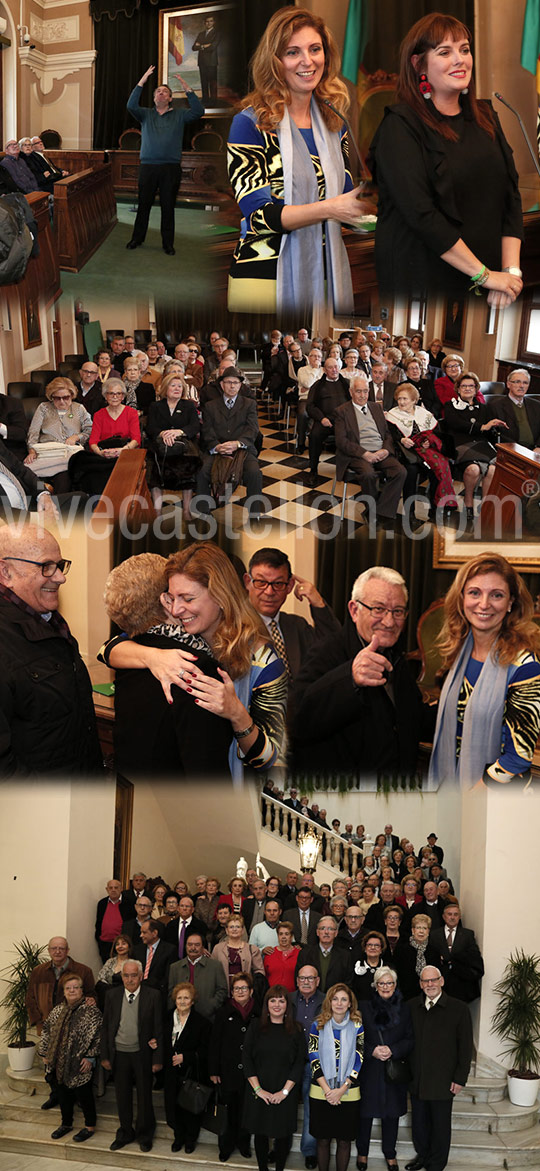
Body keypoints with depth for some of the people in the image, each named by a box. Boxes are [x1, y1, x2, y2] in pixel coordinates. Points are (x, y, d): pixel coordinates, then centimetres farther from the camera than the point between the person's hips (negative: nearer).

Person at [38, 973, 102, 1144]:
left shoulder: (91, 1011, -12)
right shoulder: (58, 1011, 6)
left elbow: (97, 1037, -14)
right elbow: (46, 1032, 13)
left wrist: (90, 1057, -17)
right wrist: (45, 1053, 9)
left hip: (80, 1065, -5)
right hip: (58, 1063, 5)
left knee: (83, 1094, 4)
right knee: (63, 1094, 16)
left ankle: (90, 1126, 20)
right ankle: (66, 1123, 33)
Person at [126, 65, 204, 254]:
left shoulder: (179, 116, 9)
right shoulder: (146, 115, 11)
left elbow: (198, 111, -5)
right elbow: (131, 106, -6)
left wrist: (187, 88, -12)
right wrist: (142, 82, -12)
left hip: (171, 168, -1)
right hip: (148, 166, 1)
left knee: (168, 207, 3)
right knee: (143, 205, 5)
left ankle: (168, 243, 11)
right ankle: (137, 238, 17)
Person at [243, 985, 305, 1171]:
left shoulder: (296, 1030, 1)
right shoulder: (256, 1026, 1)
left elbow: (299, 1063, -2)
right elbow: (247, 1058, -2)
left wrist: (285, 1091, -10)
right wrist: (258, 1089, -10)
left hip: (285, 1094, 0)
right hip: (259, 1092, 1)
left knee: (283, 1133, 4)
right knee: (260, 1133, 8)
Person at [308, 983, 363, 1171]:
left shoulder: (357, 1027, 0)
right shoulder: (318, 1025, 0)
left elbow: (358, 1060, -3)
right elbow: (313, 1059, -3)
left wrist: (342, 1089, -11)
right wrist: (327, 1090, -11)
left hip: (348, 1093, 0)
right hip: (321, 1093, 0)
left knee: (344, 1140, 6)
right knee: (323, 1139, 7)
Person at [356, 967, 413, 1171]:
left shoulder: (403, 1009, 4)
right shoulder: (365, 1008, 0)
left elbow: (410, 1039, 3)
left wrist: (393, 1051, -12)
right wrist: (372, 1051, -14)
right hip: (369, 1070, -1)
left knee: (392, 1113, 7)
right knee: (365, 1112, 5)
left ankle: (390, 1153, 23)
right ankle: (362, 1152, 21)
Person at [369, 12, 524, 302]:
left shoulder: (485, 118, 11)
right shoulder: (400, 125, -10)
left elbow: (511, 196, 6)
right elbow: (420, 213, -19)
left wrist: (511, 270, -8)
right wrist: (484, 274, -19)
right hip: (424, 280, -6)